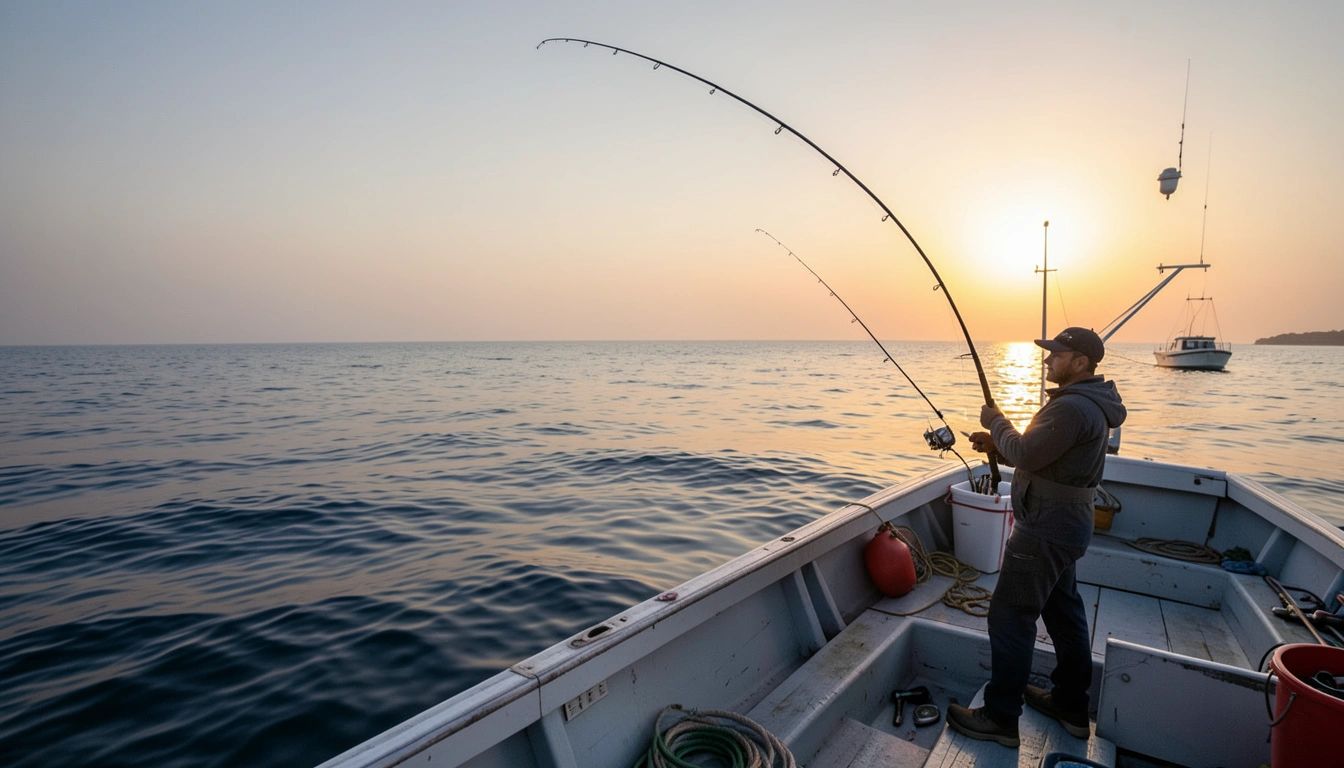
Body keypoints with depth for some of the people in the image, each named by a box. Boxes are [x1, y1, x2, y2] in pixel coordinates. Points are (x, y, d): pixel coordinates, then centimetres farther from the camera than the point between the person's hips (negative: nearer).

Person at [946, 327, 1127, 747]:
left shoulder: (1073, 407, -24)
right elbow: (1041, 453, 18)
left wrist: (996, 421, -8)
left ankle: (1000, 718, 6)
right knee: (1064, 611, 20)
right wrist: (998, 442, 5)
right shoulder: (1087, 403, 12)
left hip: (1047, 527, -11)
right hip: (1066, 523, 11)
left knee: (1010, 616, -4)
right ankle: (1071, 704, 34)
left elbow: (1025, 454, -24)